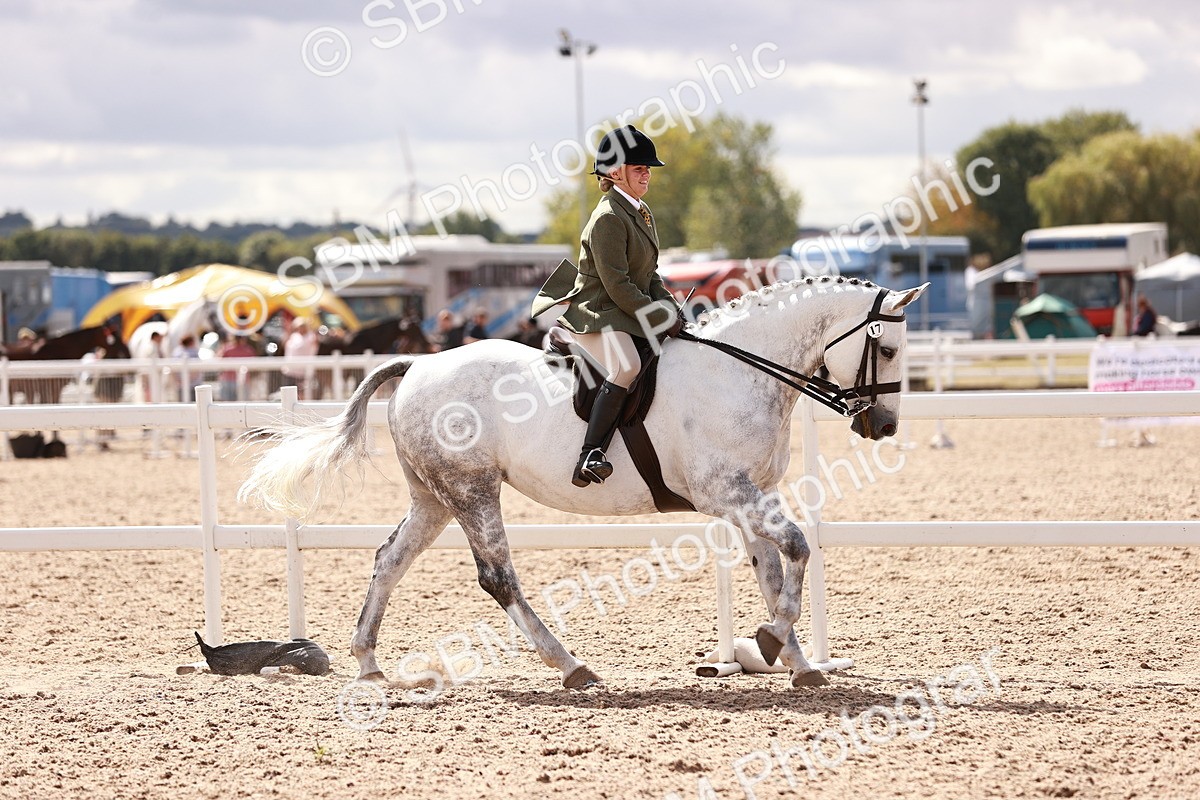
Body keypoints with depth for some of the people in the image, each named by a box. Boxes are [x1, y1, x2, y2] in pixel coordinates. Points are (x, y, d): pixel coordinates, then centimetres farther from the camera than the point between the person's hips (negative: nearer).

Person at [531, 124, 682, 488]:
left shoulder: (642, 213, 17)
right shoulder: (608, 219, -15)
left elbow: (648, 277, 21)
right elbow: (618, 286, -20)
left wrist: (670, 309, 3)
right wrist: (662, 321, -18)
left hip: (626, 314, 11)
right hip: (596, 313, -11)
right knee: (626, 366, -36)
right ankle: (590, 457, -42)